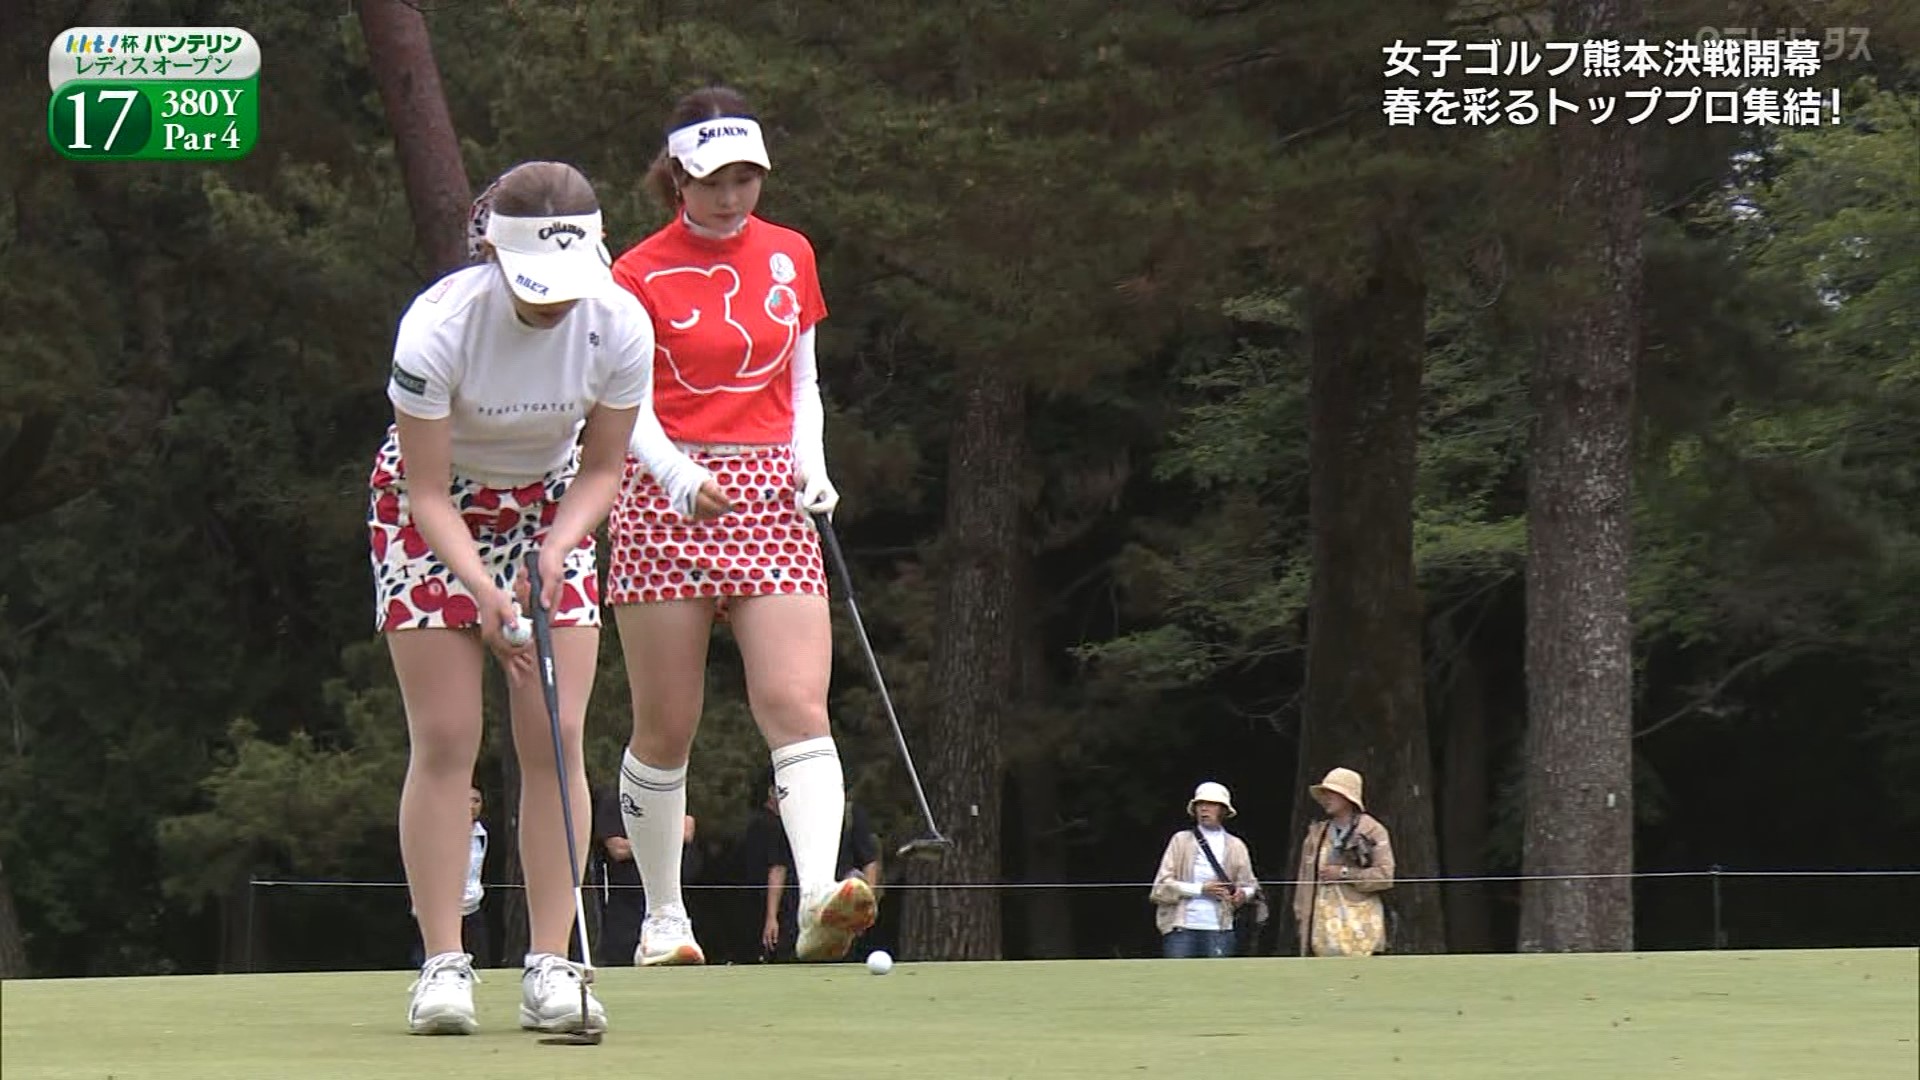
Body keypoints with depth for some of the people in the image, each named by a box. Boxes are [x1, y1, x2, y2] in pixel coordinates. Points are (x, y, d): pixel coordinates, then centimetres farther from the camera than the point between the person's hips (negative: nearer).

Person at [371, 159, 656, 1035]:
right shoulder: (438, 327, -31)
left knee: (555, 740, -8)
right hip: (432, 509, -2)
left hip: (550, 506, 2)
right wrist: (483, 587, -35)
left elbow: (601, 468, -8)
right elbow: (427, 490, -22)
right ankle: (443, 966, -7)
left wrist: (557, 548, -24)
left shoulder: (620, 327, -23)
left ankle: (551, 966, -7)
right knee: (444, 741, -9)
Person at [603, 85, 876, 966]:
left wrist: (810, 463, 2)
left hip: (772, 498, 3)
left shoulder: (790, 257, 13)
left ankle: (818, 900, -29)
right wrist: (679, 474, -23)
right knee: (666, 729, 1)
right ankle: (663, 917, 15)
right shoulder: (639, 274, 0)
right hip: (668, 498, -3)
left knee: (797, 705, -15)